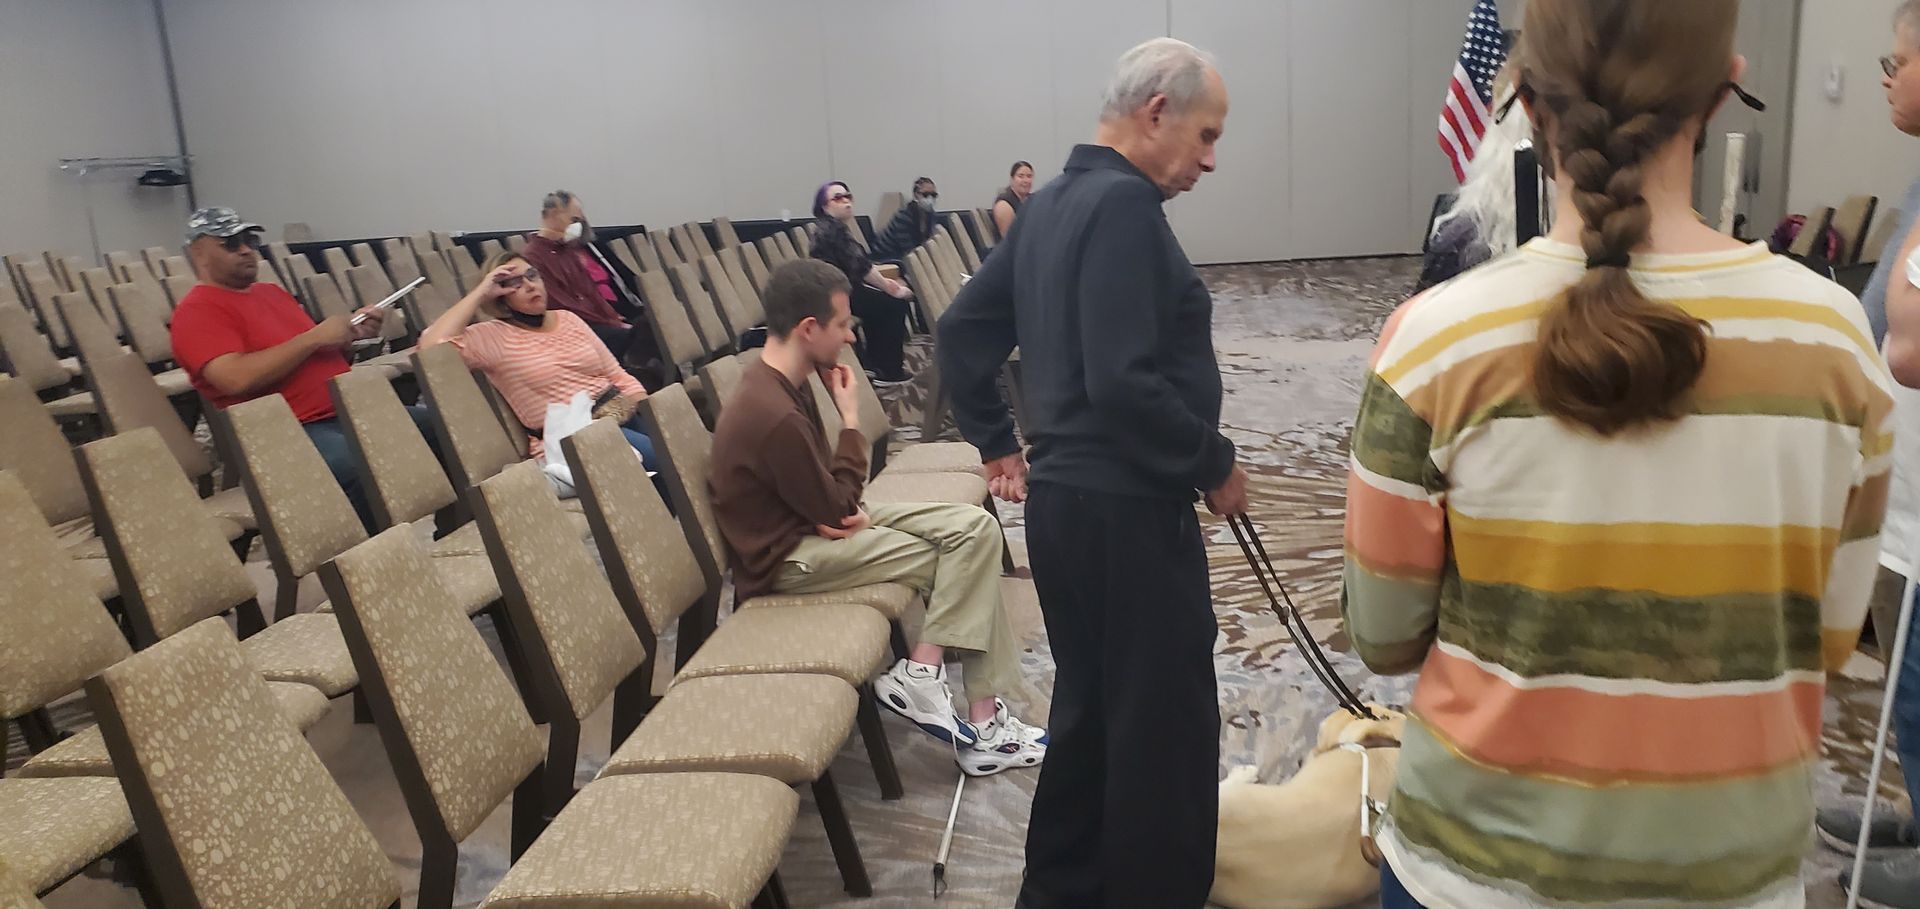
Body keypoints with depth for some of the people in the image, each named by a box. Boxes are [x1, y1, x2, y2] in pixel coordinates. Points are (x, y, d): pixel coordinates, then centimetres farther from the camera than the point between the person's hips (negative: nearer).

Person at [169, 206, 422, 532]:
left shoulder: (272, 293, 23)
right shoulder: (197, 311, -3)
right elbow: (236, 378, -19)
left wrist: (352, 332, 7)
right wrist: (314, 336, -14)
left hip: (347, 413, 9)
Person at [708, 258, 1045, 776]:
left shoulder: (781, 385, 5)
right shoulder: (773, 414, -27)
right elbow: (834, 508, -17)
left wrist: (852, 509, -11)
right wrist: (850, 419, -9)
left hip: (812, 521, 9)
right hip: (792, 558, -9)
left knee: (975, 527, -4)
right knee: (963, 558, -9)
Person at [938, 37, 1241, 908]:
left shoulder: (1050, 201, 12)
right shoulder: (1124, 203, -17)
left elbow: (962, 328, 18)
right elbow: (1125, 383, -26)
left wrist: (995, 440, 22)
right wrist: (1215, 463, -13)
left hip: (1061, 496, 10)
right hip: (1126, 508, -10)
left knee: (1088, 706, 21)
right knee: (1166, 722, 4)